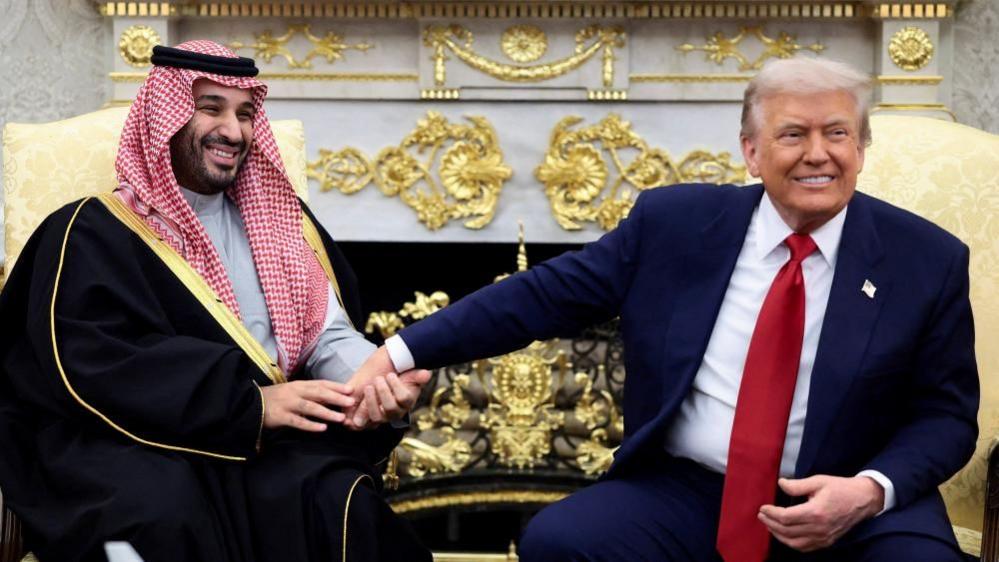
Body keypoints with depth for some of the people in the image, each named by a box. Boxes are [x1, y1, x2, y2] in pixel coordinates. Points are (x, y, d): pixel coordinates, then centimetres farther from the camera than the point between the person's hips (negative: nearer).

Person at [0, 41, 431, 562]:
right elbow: (101, 365, -13)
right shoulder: (95, 234, 1)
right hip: (136, 445, -4)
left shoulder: (277, 220, 18)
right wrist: (252, 402, -23)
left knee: (336, 498, -28)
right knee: (168, 514, -36)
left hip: (266, 441, 4)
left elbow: (328, 336, 10)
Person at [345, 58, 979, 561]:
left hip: (853, 507, -1)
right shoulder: (676, 222, 3)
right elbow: (548, 293, 4)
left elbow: (945, 413, 4)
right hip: (685, 494, 2)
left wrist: (870, 490, -16)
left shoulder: (930, 259, 1)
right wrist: (403, 352, -3)